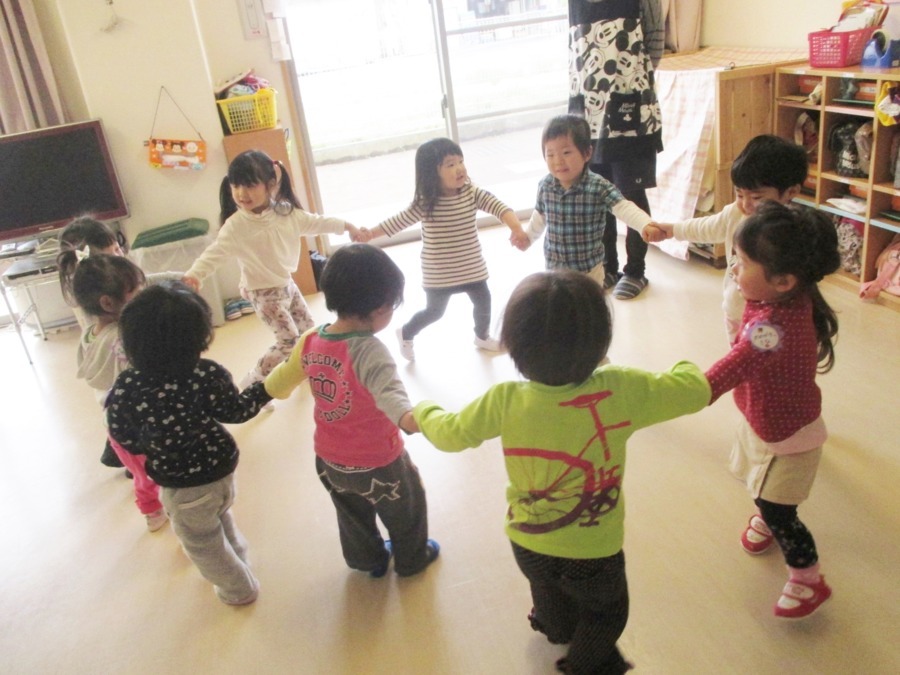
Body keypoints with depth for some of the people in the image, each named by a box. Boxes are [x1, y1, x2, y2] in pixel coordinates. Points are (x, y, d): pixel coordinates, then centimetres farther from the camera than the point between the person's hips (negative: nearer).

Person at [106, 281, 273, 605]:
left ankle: (238, 589, 45)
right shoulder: (209, 374, -25)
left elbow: (127, 440, -13)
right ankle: (238, 560, 60)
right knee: (221, 519, 35)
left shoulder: (126, 389, -27)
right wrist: (267, 388, 5)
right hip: (221, 468, 3)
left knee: (202, 543, 25)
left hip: (183, 486, -3)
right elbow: (236, 411, -9)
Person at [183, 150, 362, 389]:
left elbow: (314, 222, 8)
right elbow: (215, 252, -30)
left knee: (308, 328, 20)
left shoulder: (286, 212, -7)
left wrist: (345, 226, 15)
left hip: (286, 283, 7)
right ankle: (252, 383, 5)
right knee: (289, 340, -10)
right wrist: (194, 274, -47)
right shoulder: (236, 225, -23)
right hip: (264, 292, -7)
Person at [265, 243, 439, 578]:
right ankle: (412, 559, 47)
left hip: (329, 461, 6)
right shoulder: (369, 351, -31)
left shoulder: (311, 341, -10)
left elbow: (280, 382, 7)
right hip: (376, 463, -6)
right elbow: (388, 389, -50)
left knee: (352, 513, 31)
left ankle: (368, 559, 54)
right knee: (406, 510, 24)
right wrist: (408, 417, -69)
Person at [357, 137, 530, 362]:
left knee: (483, 302, 14)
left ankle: (482, 337, 44)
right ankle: (406, 334, 38)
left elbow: (499, 207, -19)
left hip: (472, 268, 4)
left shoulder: (472, 193, -9)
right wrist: (370, 234, -16)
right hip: (438, 274, -4)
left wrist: (516, 229, -36)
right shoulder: (425, 203, -17)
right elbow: (398, 221, -8)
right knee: (434, 311, 9)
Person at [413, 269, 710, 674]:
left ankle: (559, 632, 68)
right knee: (605, 617, 32)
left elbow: (450, 433, -9)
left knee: (550, 597, 38)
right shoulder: (621, 390, -28)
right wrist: (686, 368, 10)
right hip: (594, 552, -3)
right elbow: (695, 391, -14)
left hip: (527, 544, 3)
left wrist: (423, 412, 14)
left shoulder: (505, 401, -24)